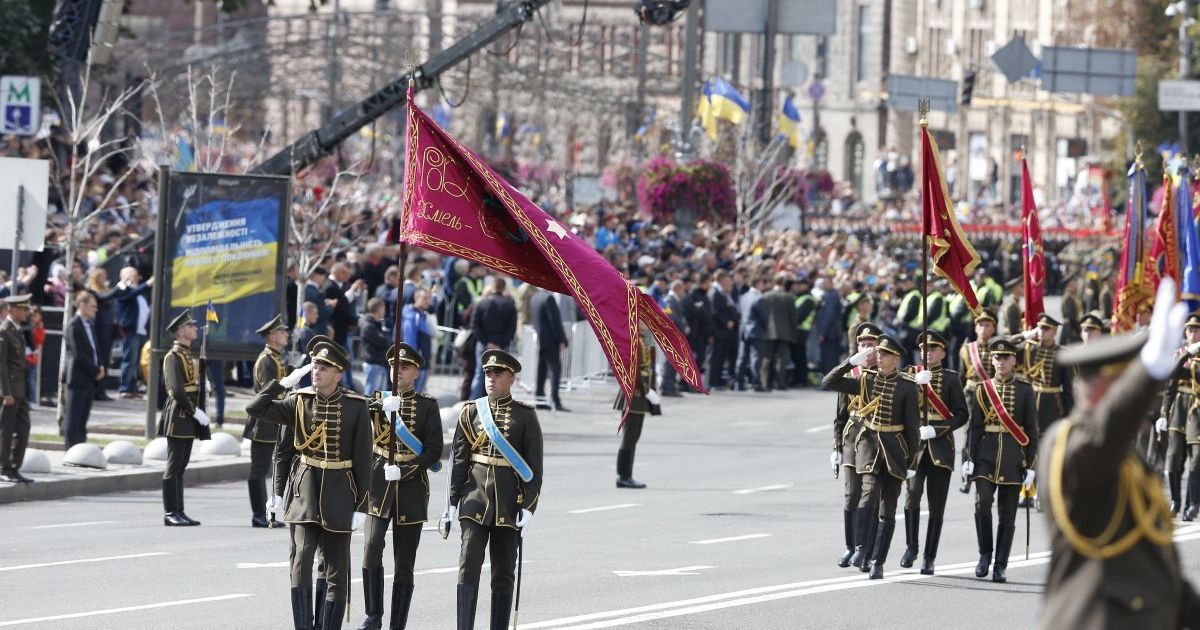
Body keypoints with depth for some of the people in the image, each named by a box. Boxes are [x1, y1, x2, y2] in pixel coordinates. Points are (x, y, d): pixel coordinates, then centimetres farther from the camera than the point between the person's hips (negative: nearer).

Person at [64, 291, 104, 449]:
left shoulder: (90, 324, 14)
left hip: (91, 378, 8)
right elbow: (78, 354, -17)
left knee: (82, 420, 10)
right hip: (79, 378, -8)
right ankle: (71, 449, -5)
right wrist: (96, 371, -13)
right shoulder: (74, 325, -12)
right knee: (74, 419, -5)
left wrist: (99, 368, 3)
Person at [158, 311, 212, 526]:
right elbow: (177, 390, -20)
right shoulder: (174, 356, -12)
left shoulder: (188, 355, 17)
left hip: (188, 419, 9)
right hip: (179, 417, -9)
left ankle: (178, 512, 13)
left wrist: (197, 411, 11)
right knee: (174, 466, -7)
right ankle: (170, 513, -5)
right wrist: (195, 411, -17)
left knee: (181, 467, 10)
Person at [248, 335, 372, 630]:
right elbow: (255, 409, -5)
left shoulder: (356, 406, -3)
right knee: (302, 557, -15)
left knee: (337, 571, 6)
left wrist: (361, 504, -5)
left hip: (339, 494, 0)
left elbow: (363, 459, -2)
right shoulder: (299, 401, 2)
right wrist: (285, 382, -9)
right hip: (304, 489, 0)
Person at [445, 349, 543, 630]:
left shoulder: (525, 416, 2)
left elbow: (534, 466, 0)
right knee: (469, 565, -10)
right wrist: (453, 502, 3)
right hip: (475, 500, 1)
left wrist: (529, 507, -8)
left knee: (503, 574, 6)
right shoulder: (471, 412, 6)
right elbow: (459, 460, 7)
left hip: (509, 507, -1)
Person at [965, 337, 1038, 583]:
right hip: (987, 455, 0)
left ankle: (1000, 566, 8)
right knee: (982, 502, -17)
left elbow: (1032, 430, 3)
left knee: (1007, 514, 2)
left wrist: (1030, 464, -3)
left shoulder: (1025, 390, 3)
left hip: (1013, 458, 0)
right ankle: (985, 554, 1)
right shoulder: (982, 389, 6)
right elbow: (975, 426, 7)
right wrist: (971, 458, -2)